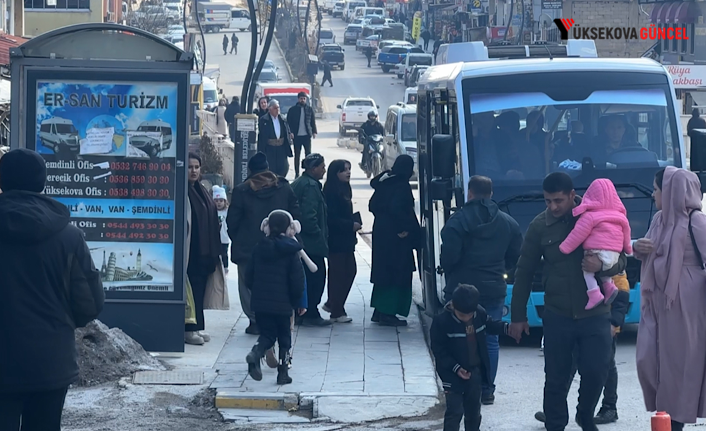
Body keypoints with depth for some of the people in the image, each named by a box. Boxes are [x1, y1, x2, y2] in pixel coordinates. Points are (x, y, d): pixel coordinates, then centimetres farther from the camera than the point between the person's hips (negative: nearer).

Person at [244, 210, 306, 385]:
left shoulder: (259, 248, 3)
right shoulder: (290, 250, -9)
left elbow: (249, 277, 7)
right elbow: (297, 281, -9)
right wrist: (295, 302, 4)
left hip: (260, 303, 3)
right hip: (283, 304, -3)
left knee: (267, 334, 13)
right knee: (284, 337, 12)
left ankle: (256, 353, -18)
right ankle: (283, 372, 10)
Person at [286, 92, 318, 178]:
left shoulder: (309, 109, 6)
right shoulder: (293, 109, 1)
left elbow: (313, 121, 8)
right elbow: (289, 122, 1)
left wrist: (314, 132, -2)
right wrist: (290, 132, -9)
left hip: (307, 135, 1)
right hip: (297, 136, -1)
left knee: (308, 154, 1)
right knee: (297, 155, 4)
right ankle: (297, 174, 9)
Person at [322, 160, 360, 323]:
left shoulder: (344, 190, 14)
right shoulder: (331, 192, -15)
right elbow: (331, 218, -20)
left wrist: (353, 223, 6)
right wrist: (351, 225, -18)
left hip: (345, 239, 10)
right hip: (336, 239, -10)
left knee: (350, 271, 11)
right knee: (338, 274, -4)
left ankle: (332, 304, 23)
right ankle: (337, 312, 2)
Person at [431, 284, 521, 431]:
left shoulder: (480, 313, -8)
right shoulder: (441, 321, -22)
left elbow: (490, 324, 15)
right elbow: (439, 350, -16)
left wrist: (507, 328, -3)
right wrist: (455, 368, -21)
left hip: (475, 371, 5)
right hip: (453, 374, -5)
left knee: (473, 409, 19)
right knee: (454, 412, -6)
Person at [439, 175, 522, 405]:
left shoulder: (458, 220, -11)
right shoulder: (508, 223, 4)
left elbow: (448, 256, -16)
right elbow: (515, 257, 8)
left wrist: (450, 272, 5)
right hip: (494, 289, 3)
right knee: (490, 340, 9)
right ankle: (487, 390, 9)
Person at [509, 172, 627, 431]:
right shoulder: (540, 226, 1)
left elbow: (620, 261, 1)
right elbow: (524, 272, 6)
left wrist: (601, 266, -23)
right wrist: (518, 315, 7)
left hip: (595, 315, -1)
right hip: (557, 317, 1)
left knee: (596, 371, -3)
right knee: (556, 378, 3)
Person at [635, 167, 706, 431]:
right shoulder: (660, 219, 9)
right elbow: (649, 253, 22)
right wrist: (638, 248, -1)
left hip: (684, 304, -8)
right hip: (656, 302, 8)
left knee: (678, 364, -1)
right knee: (648, 361, 4)